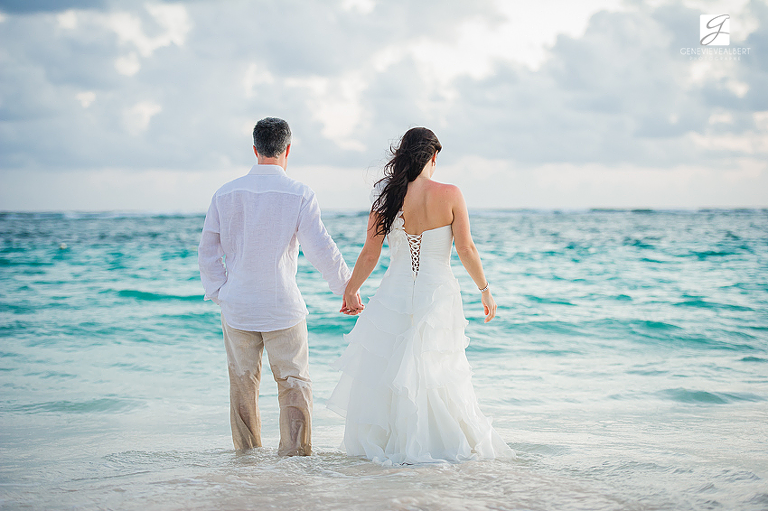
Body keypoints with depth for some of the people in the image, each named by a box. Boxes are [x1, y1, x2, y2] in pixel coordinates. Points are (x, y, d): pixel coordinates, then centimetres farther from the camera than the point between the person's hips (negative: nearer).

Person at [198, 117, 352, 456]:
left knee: (243, 382, 15)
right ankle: (295, 451, 3)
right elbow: (321, 250, -9)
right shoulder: (300, 195, -10)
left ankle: (246, 453, 24)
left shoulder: (226, 194, 0)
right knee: (294, 382, 7)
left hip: (237, 305, 3)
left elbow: (207, 252, 4)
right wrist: (347, 287, 2)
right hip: (283, 307, -3)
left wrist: (219, 294, 13)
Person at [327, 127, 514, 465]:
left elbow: (370, 254, 0)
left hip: (394, 296, 1)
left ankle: (378, 442, 15)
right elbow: (466, 250, -7)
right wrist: (485, 290, 5)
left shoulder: (387, 197, -4)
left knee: (382, 370, 12)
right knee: (439, 375, 10)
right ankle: (447, 442, 20)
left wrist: (351, 291, 14)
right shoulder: (450, 195, -7)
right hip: (438, 295, -1)